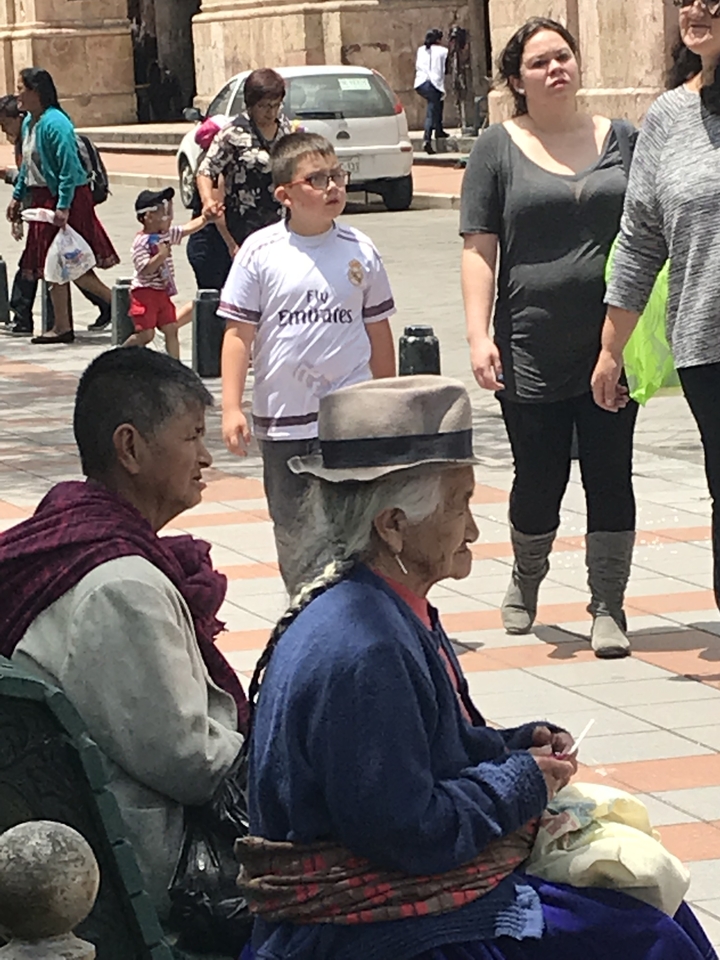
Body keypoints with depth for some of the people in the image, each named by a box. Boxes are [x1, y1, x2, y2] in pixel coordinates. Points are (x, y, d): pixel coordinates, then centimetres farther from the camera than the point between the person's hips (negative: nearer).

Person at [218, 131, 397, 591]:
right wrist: (232, 407, -8)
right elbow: (239, 334, -2)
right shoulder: (261, 252, -5)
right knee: (293, 533, 11)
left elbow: (379, 331, 11)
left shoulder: (359, 251, 1)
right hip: (283, 419, 0)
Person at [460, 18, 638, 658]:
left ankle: (608, 607, 9)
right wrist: (479, 336, -10)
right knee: (539, 480, 6)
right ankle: (526, 582, 32)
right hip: (532, 352, -1)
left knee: (611, 478, 0)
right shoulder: (499, 149, 2)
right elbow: (480, 250, -1)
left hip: (612, 344, 1)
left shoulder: (620, 140, 8)